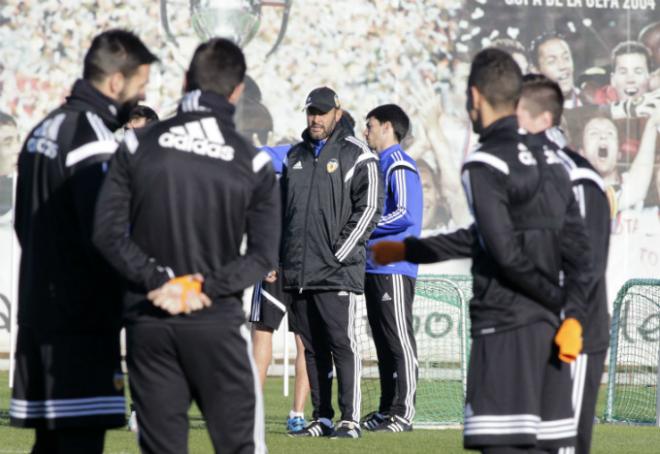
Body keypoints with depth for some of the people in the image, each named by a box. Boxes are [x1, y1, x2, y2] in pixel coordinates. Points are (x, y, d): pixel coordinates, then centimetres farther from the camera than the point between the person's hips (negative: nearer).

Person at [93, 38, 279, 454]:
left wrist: (158, 281, -9)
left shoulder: (138, 146, 0)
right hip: (217, 325, -2)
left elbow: (108, 232, -6)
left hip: (149, 323, 2)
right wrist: (207, 286, -11)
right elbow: (264, 255, -6)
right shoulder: (252, 163, -2)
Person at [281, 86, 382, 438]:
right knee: (313, 348, 8)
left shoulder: (356, 155, -1)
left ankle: (350, 419, -6)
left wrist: (340, 252, -12)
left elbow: (369, 208, -7)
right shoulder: (296, 156, 17)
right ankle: (322, 419, 12)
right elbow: (282, 208, 22)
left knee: (342, 343, -8)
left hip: (337, 272, -6)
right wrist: (280, 257, 13)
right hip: (297, 273, 6)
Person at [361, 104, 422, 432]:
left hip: (393, 269, -10)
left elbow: (405, 214, -19)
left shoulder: (399, 165, -10)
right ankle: (387, 410, 15)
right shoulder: (381, 165, 20)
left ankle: (403, 413, -7)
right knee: (384, 342, 11)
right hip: (376, 268, 10)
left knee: (400, 342, -7)